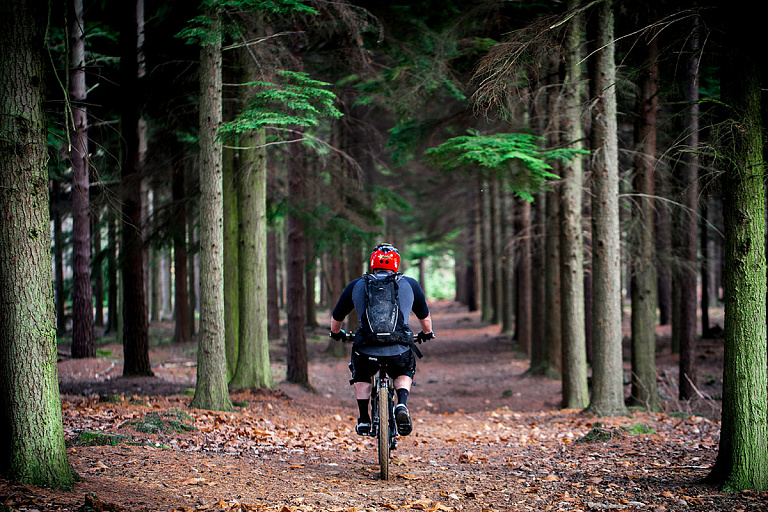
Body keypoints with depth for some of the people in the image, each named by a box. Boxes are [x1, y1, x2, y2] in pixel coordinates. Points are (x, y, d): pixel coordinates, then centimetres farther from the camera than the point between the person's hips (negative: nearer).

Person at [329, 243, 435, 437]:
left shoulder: (356, 286, 15)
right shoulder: (410, 284, 15)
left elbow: (336, 318, 27)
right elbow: (425, 317, 29)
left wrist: (336, 333, 49)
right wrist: (427, 333, 51)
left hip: (367, 351, 0)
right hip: (399, 352, 0)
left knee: (361, 376, 34)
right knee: (404, 373, 32)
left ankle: (364, 420, 26)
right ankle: (402, 405, 5)